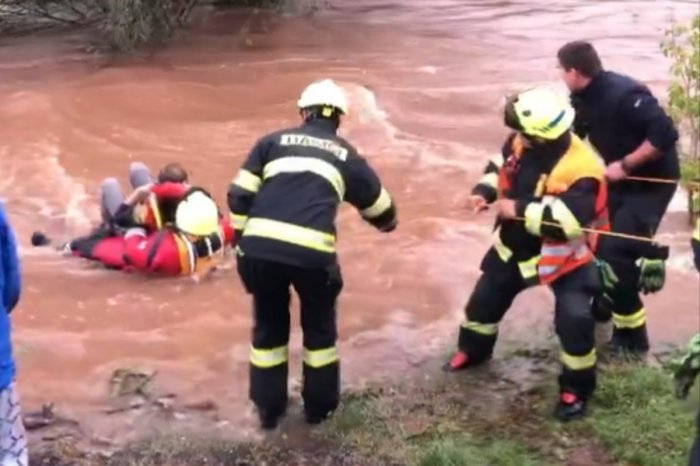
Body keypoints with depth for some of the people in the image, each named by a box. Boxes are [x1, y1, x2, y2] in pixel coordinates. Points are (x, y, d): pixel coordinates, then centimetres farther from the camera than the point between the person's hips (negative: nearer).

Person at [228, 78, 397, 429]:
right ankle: (319, 406, 33)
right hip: (312, 251, -1)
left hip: (260, 246, 1)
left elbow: (239, 195, 11)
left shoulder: (273, 142, 20)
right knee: (319, 328, 23)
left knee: (268, 327, 22)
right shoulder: (346, 156, 21)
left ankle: (268, 409, 30)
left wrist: (241, 240, 20)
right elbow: (381, 211, 33)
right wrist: (388, 223, 56)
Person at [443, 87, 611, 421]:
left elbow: (569, 221, -42)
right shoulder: (522, 142, -13)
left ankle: (576, 389, 6)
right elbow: (501, 164, 8)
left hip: (563, 256, -6)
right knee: (486, 297, 19)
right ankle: (472, 351, 47)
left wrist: (519, 210, -34)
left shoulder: (579, 169, -35)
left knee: (575, 320, -16)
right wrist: (485, 191, -11)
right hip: (516, 245, 7)